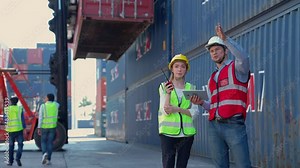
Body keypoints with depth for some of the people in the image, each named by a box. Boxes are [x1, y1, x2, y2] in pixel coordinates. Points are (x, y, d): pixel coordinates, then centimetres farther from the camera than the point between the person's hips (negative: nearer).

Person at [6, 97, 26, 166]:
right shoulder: (20, 108, 0)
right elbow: (22, 119, -5)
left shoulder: (8, 108, 2)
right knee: (20, 145, 2)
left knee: (11, 146, 12)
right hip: (19, 129, -1)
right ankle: (18, 158, -17)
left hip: (11, 129, 1)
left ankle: (10, 161, 15)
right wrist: (24, 128, -5)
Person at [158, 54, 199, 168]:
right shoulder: (164, 86, 4)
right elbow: (165, 111, -5)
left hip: (186, 133, 2)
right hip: (168, 132, -2)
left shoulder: (191, 88, 9)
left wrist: (177, 109, -14)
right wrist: (168, 93, -18)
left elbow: (194, 112, 0)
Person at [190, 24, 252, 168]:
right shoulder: (212, 78, 23)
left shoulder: (236, 68, 5)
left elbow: (243, 57, -20)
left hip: (233, 124, -6)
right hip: (214, 125, 7)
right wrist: (201, 103, 4)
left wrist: (225, 39, -26)